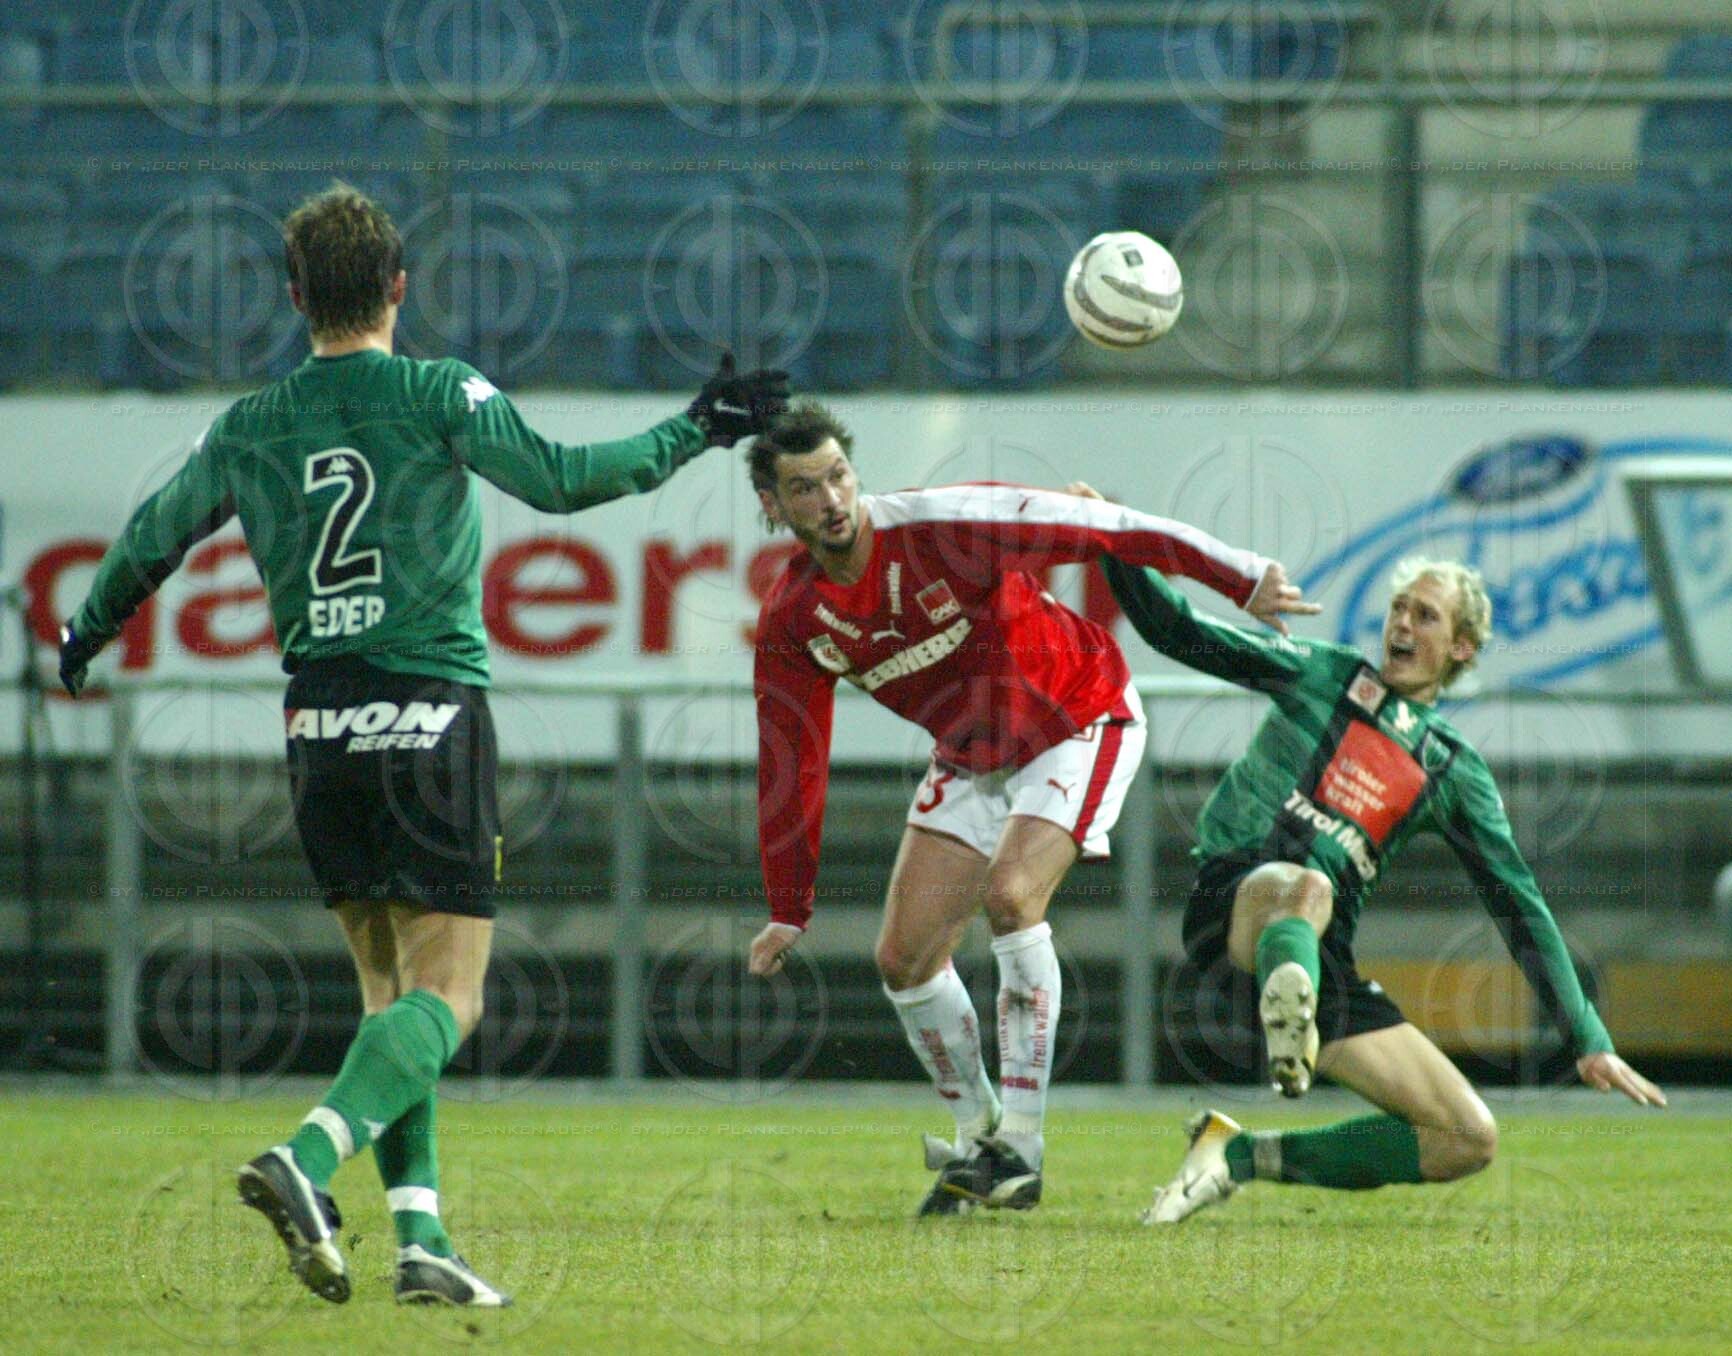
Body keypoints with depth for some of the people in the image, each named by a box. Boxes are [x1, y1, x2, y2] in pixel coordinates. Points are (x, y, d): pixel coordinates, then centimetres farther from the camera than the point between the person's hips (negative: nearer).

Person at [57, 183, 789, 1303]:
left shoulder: (247, 429, 7)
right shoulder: (439, 395, -5)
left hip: (321, 735, 5)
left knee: (390, 990, 14)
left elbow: (151, 541, 19)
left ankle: (419, 1232, 2)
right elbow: (558, 479, -16)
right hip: (435, 717, -5)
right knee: (446, 998, -5)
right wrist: (692, 434, -6)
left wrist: (86, 638, 37)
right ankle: (309, 1159, -29)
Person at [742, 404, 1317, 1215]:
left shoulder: (941, 526, -27)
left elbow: (1105, 529, -26)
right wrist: (787, 911, 3)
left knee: (1011, 897, -27)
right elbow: (790, 764, 0)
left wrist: (1241, 578, -28)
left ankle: (1020, 1144, -21)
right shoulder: (791, 623, -10)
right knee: (904, 958, -2)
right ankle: (977, 1137, 20)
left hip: (1078, 726, -6)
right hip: (969, 760, 6)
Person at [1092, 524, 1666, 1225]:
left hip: (1327, 960, 4)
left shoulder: (1455, 773, 16)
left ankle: (1244, 1155, -3)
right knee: (1306, 887, -41)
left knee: (1471, 1137, -7)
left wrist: (1590, 1042, 11)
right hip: (1235, 898, -4)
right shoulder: (1321, 674, 13)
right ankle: (1288, 1017, -72)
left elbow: (1520, 910, 15)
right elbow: (1177, 632, 10)